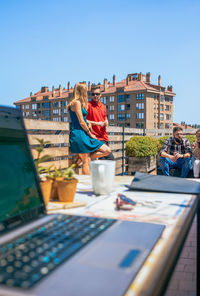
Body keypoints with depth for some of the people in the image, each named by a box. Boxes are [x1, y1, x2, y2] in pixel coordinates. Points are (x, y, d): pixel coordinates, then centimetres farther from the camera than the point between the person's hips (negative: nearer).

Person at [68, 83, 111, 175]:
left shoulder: (80, 103, 21)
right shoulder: (77, 102, -9)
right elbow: (81, 122, -13)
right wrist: (90, 134, -3)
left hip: (84, 135, 9)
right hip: (79, 134, -9)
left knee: (107, 150, 1)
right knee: (86, 162, -6)